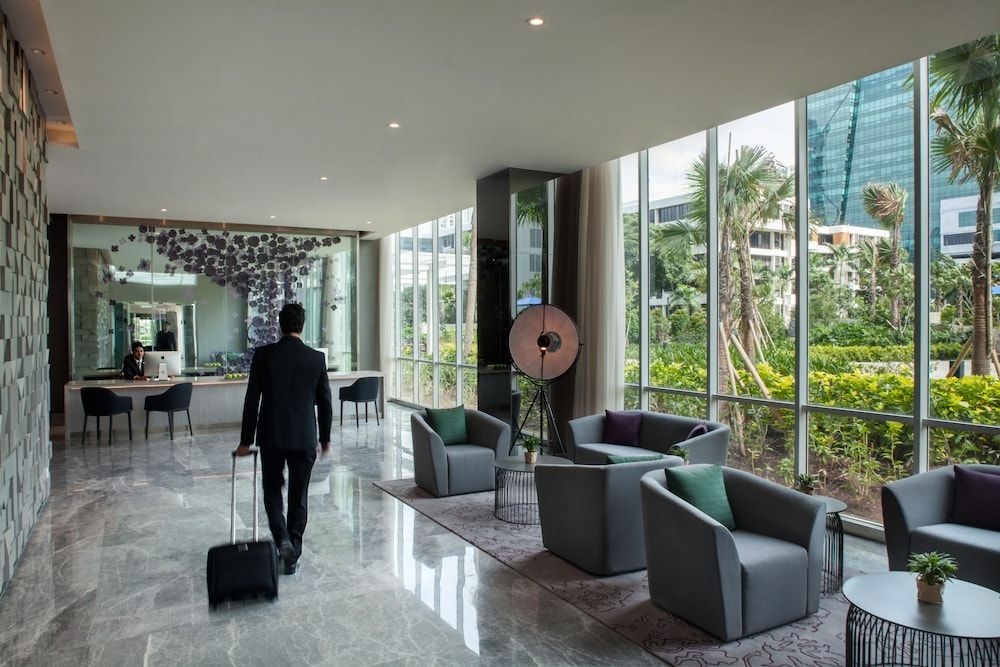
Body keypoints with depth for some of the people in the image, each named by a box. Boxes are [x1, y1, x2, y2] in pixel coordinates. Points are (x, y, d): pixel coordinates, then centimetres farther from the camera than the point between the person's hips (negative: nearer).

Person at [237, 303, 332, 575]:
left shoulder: (264, 354, -6)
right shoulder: (316, 358, -4)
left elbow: (252, 400, -5)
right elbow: (325, 403, 1)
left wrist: (246, 440, 4)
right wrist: (325, 438, 14)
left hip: (271, 436, 0)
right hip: (305, 439, 1)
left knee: (272, 490, 17)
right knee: (299, 496, 12)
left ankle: (283, 540, -3)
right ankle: (293, 555, 17)